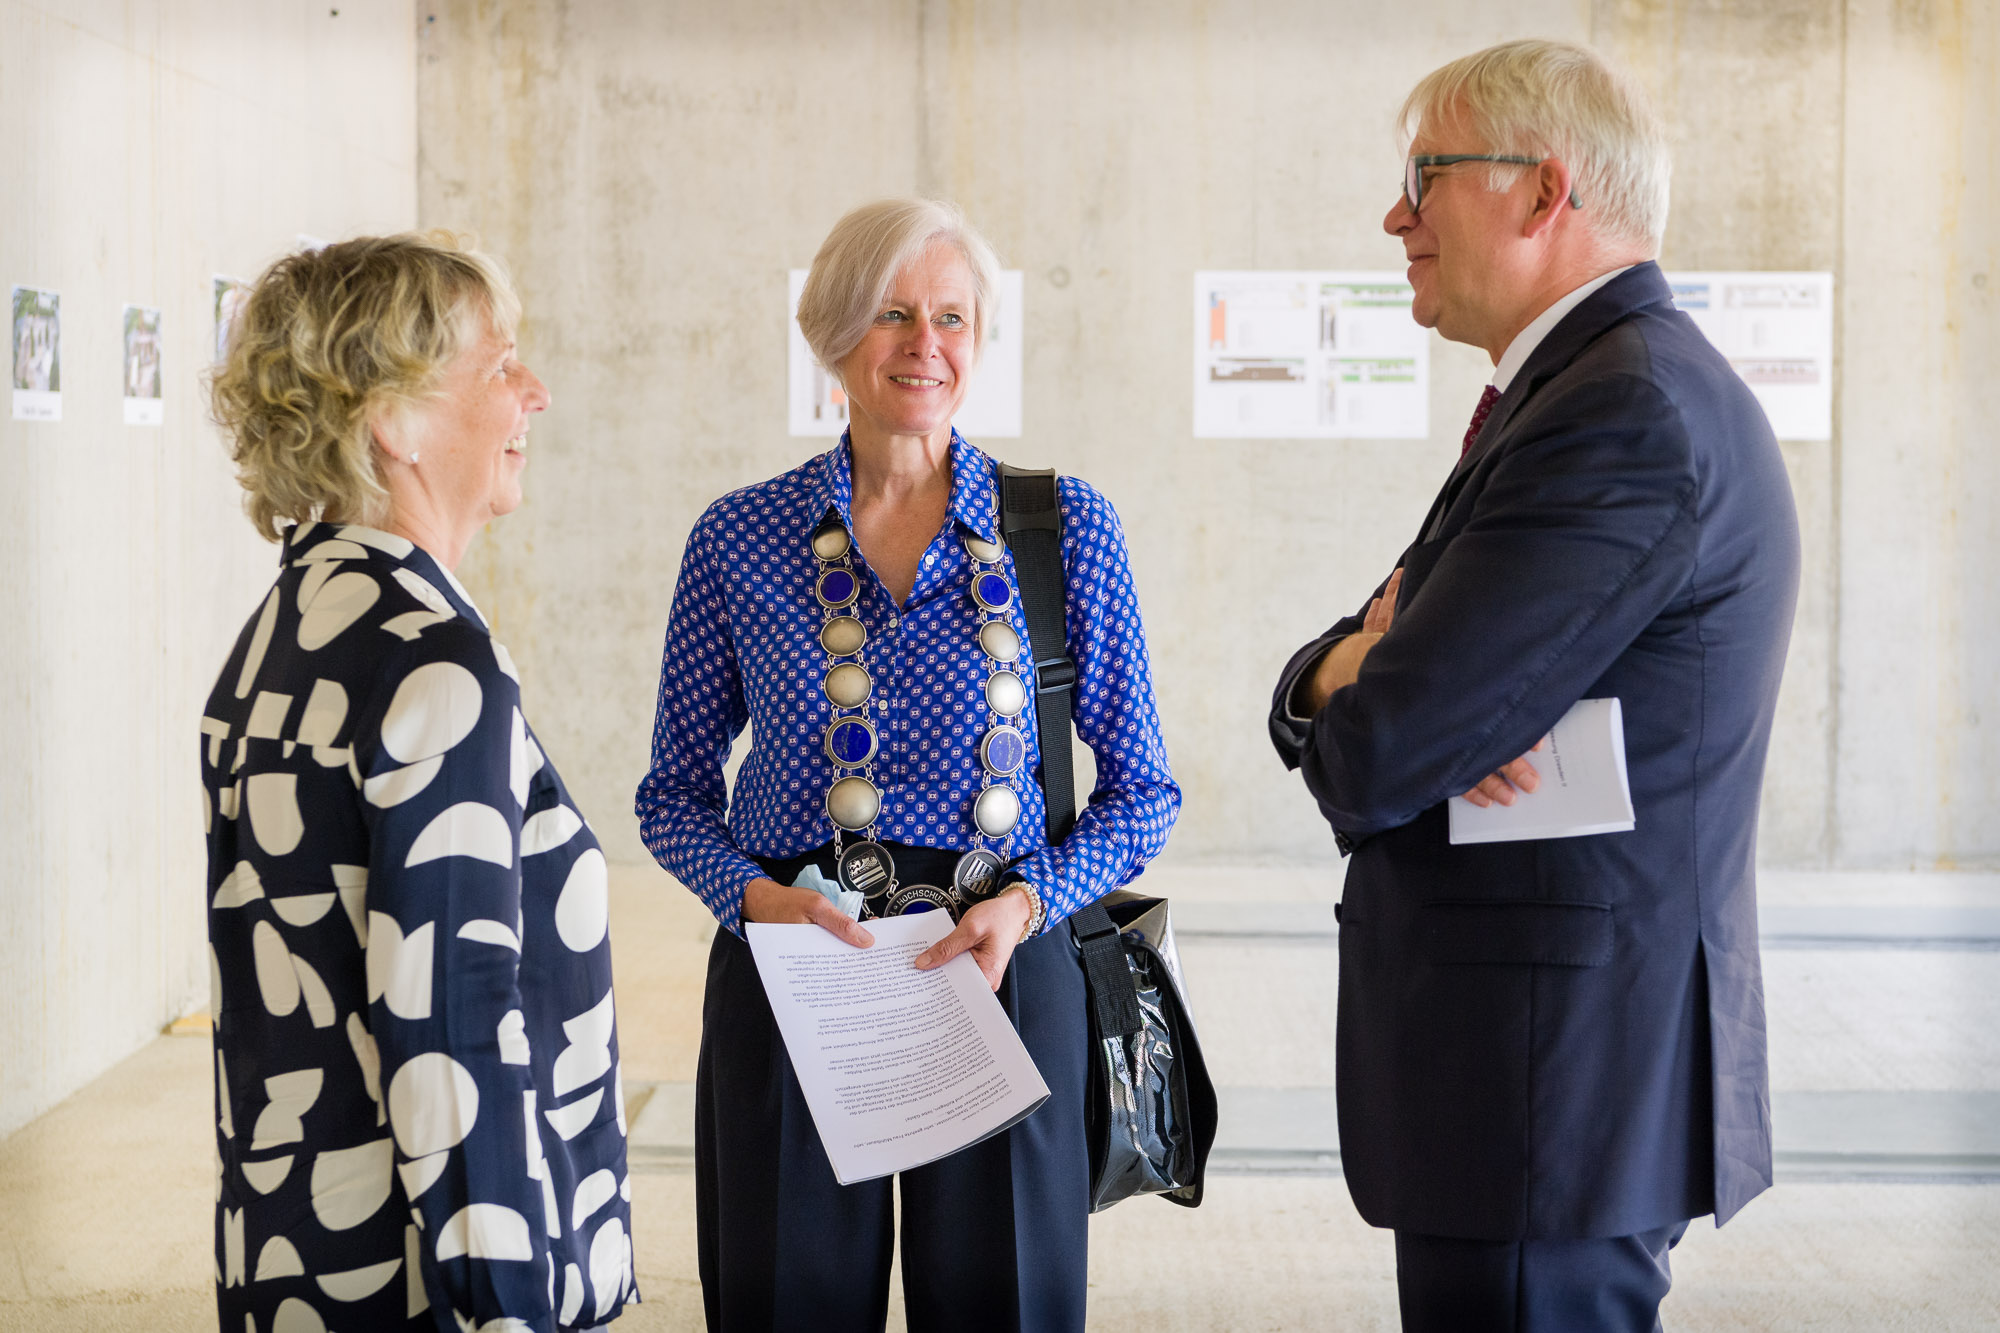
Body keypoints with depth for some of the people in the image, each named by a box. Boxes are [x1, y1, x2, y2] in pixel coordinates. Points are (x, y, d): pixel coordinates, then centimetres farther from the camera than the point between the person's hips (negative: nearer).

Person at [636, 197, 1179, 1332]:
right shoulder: (741, 538, 3)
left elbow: (1143, 791, 6)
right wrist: (756, 893, -10)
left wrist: (1028, 901, -11)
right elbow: (677, 792, 9)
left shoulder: (1070, 529, 2)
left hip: (1002, 979, 0)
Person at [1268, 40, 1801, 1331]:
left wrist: (1354, 691, 1)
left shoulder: (1628, 415, -19)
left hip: (1552, 1082, -10)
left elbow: (1376, 760, -23)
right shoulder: (1601, 385, 16)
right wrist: (1351, 674, -11)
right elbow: (1317, 690, 13)